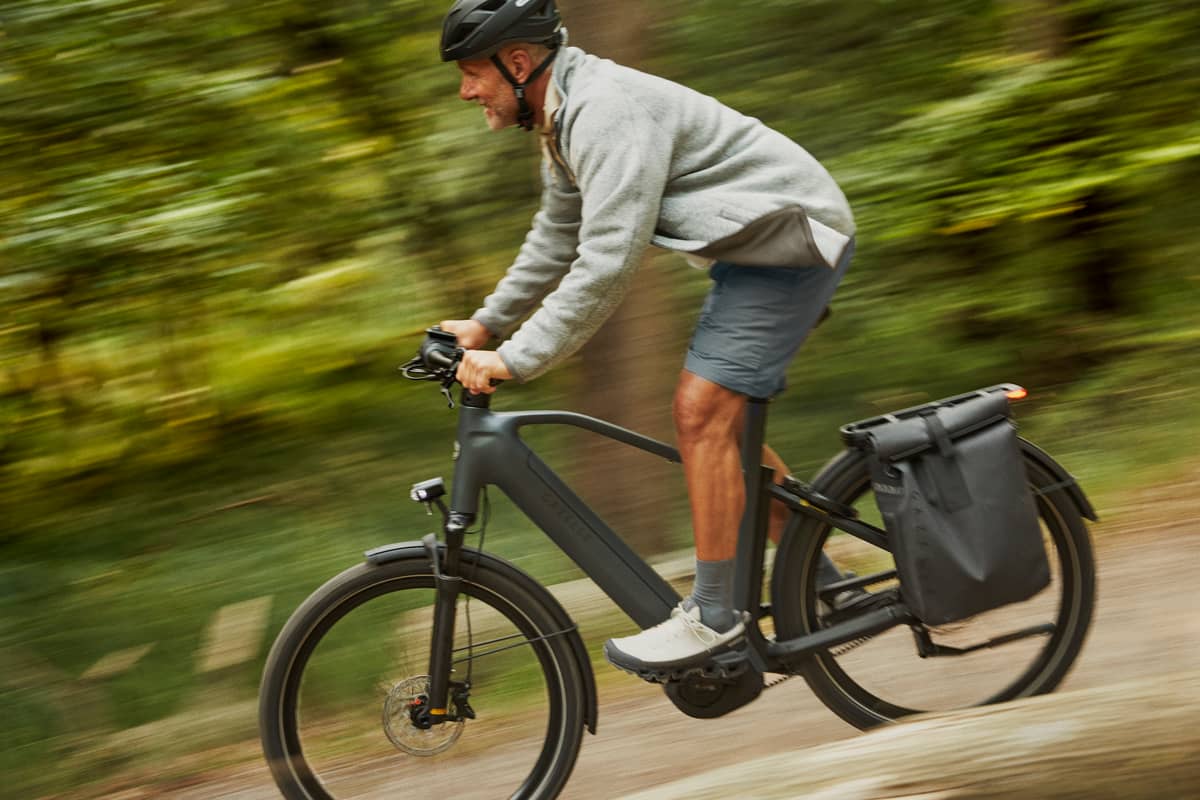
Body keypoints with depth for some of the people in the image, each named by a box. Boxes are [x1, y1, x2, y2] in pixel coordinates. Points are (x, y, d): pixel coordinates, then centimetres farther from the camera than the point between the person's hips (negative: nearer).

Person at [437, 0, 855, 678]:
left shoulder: (609, 112, -25)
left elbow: (607, 265, -31)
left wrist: (514, 360, -29)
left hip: (792, 238, -11)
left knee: (702, 411, -16)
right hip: (756, 247, 11)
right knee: (723, 422, 12)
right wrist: (488, 324, 19)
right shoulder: (567, 118, 9)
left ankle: (714, 617, -10)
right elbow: (558, 239, 22)